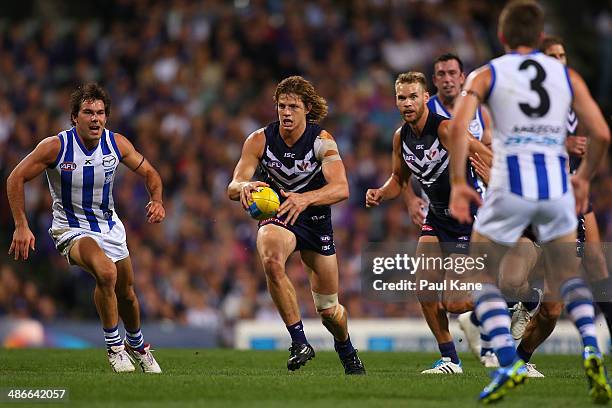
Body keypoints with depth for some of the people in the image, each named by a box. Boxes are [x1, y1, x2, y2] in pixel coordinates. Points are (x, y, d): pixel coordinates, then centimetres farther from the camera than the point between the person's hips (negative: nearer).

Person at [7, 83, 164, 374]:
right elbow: (16, 179, -12)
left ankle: (136, 344, 47)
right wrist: (21, 226, -18)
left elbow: (148, 172, 5)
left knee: (126, 292, 16)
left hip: (109, 226, 5)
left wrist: (157, 200, -15)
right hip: (71, 228, -5)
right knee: (106, 273, -31)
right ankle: (114, 346, -13)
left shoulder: (117, 143, -11)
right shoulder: (55, 147, -21)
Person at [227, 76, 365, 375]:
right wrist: (244, 187, -41)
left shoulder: (322, 140, -17)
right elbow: (233, 187, -16)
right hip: (277, 217, 0)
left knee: (329, 311, 6)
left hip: (316, 219, 0)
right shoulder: (259, 140, -12)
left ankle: (346, 350, 43)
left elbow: (341, 188, -30)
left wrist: (305, 199, -48)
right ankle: (299, 342, -26)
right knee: (271, 261, -37)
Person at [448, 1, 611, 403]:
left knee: (481, 276, 13)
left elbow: (458, 126, -10)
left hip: (510, 184, -2)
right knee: (566, 272, 21)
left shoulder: (486, 75, 7)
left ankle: (508, 362, -7)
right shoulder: (567, 76, 12)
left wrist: (458, 183, -4)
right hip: (557, 184, 2)